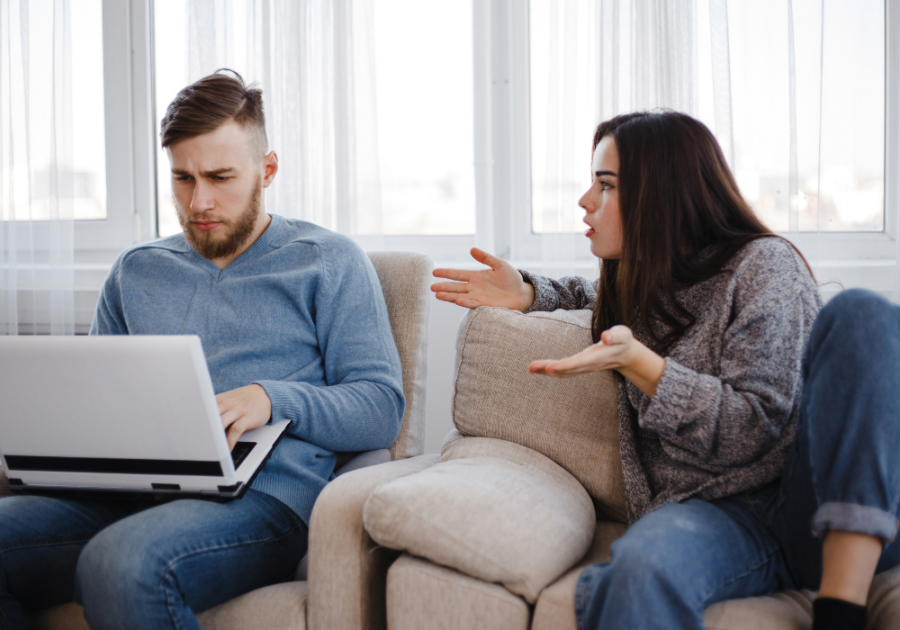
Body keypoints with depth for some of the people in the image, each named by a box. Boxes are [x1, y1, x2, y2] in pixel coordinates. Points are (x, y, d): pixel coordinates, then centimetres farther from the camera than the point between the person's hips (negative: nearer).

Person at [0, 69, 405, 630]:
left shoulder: (328, 262, 11)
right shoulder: (136, 272, 25)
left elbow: (382, 408, 3)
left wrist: (272, 399, -14)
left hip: (264, 495, -4)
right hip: (131, 492, 5)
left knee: (123, 563, -36)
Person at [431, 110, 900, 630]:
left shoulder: (764, 264, 2)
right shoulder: (635, 283, 18)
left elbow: (754, 429, -8)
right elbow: (591, 296, 45)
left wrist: (636, 362, -19)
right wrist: (526, 293, 24)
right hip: (716, 514, 2)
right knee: (645, 564, -38)